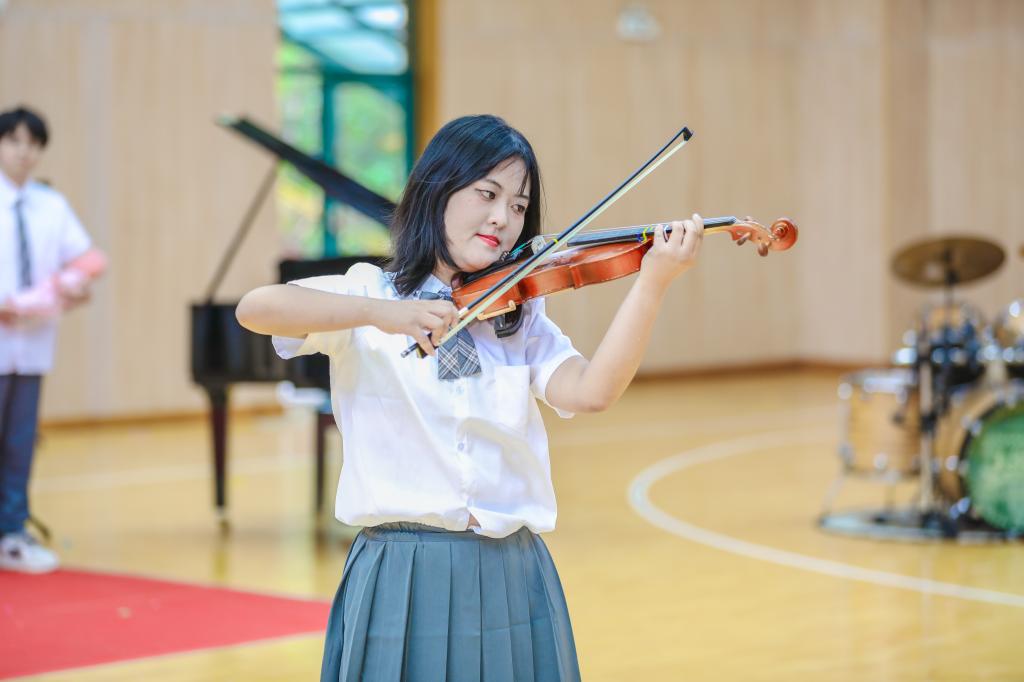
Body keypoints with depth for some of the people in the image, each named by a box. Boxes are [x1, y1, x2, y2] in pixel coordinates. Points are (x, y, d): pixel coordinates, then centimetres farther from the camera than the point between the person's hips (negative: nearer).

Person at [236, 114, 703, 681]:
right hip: (402, 584, -3)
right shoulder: (367, 294, 0)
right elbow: (254, 308, -18)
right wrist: (379, 313, -32)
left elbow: (591, 392, -10)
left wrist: (653, 283, -21)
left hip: (511, 580, 3)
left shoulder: (521, 318, 9)